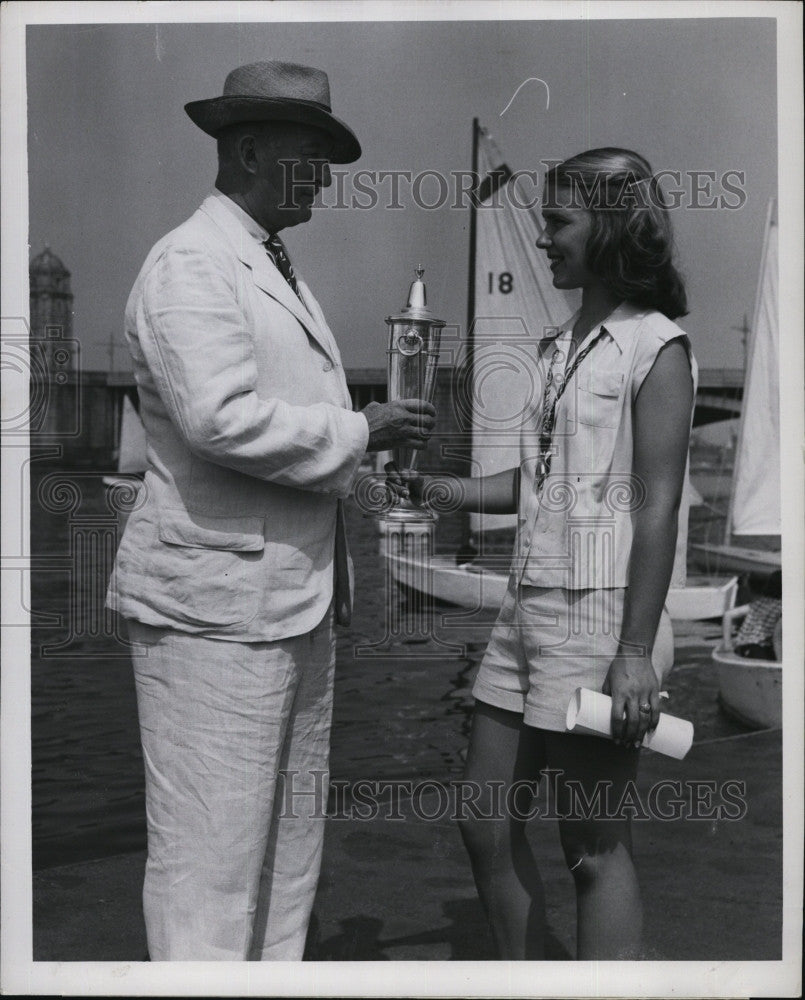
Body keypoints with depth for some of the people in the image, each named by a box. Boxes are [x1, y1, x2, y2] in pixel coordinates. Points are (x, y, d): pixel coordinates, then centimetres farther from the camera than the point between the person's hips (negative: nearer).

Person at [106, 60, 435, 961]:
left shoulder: (278, 270, 19)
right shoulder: (189, 266, -11)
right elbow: (222, 418, -25)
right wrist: (358, 432, -14)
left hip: (292, 599, 10)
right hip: (212, 604, -10)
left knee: (289, 844, 17)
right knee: (211, 854, -3)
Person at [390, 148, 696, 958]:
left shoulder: (655, 347, -8)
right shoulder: (559, 346, 14)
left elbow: (656, 506, -14)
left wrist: (637, 651, -17)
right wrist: (440, 491, 5)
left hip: (600, 616, -8)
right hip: (527, 607, 8)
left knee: (594, 848, 2)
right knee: (487, 825, 13)